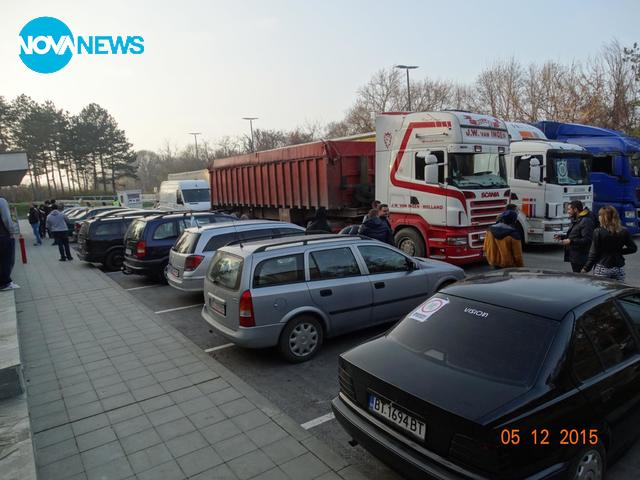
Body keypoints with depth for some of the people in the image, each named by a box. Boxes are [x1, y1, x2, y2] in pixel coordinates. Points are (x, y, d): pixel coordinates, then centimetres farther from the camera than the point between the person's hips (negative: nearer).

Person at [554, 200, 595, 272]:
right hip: (573, 257, 10)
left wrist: (571, 241, -25)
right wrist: (562, 237, 13)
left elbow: (587, 240, -23)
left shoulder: (586, 221, -16)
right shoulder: (575, 220, 17)